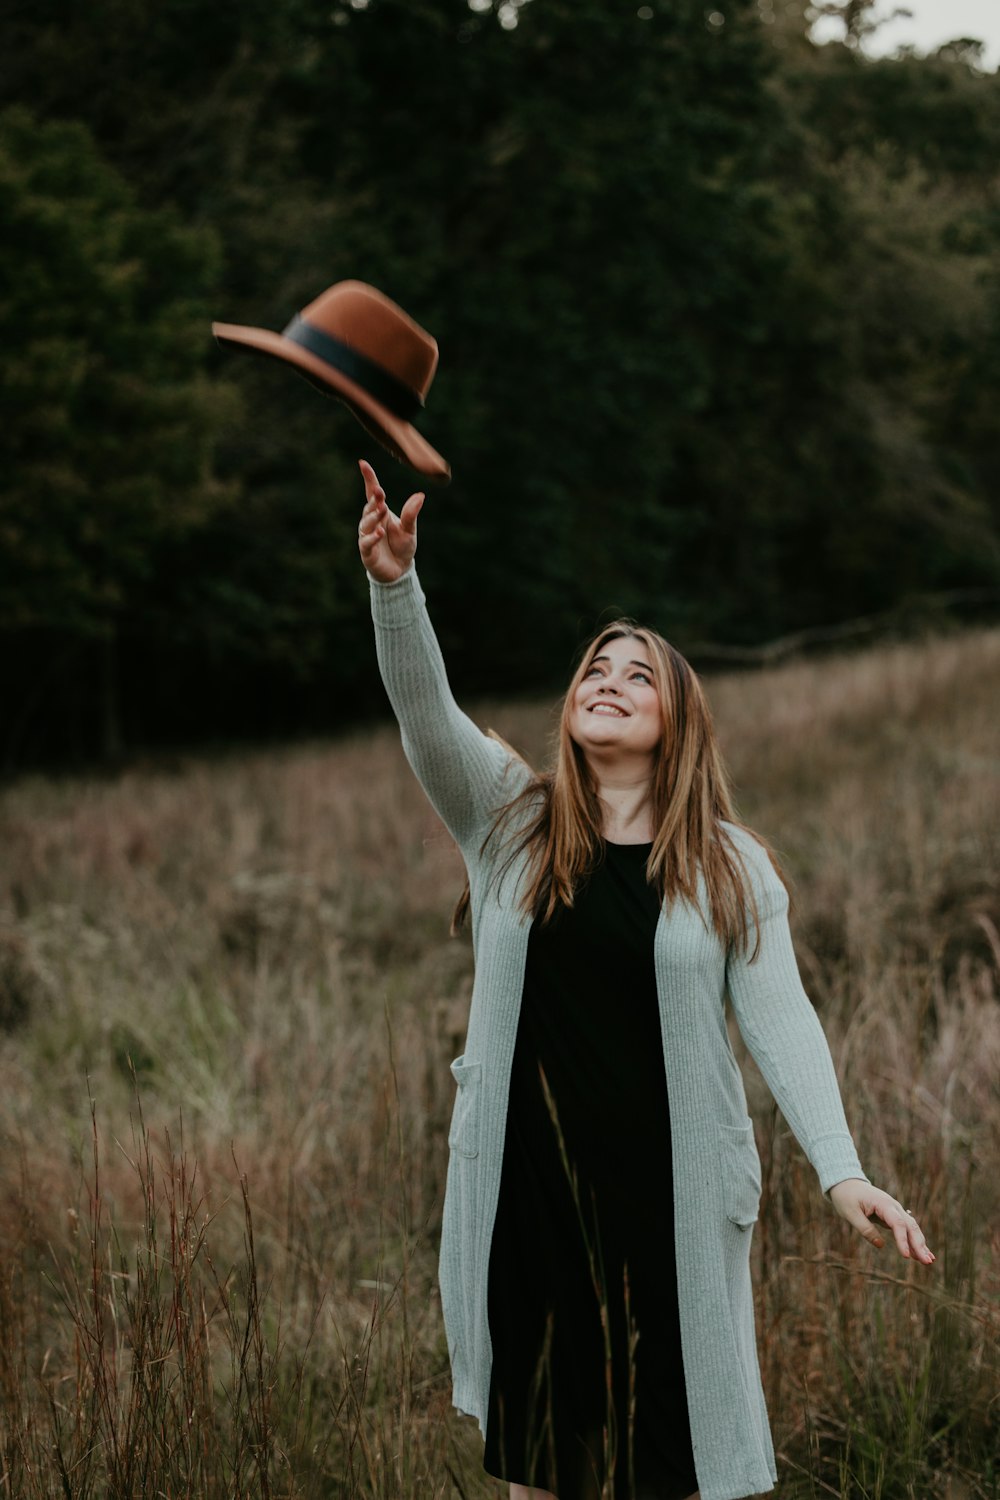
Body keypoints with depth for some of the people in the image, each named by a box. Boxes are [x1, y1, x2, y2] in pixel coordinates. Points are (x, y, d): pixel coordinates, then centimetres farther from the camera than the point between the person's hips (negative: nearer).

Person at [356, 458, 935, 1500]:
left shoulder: (730, 867, 2)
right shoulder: (509, 820, 5)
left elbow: (779, 1019, -5)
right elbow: (424, 711, -9)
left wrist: (841, 1170, -18)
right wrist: (395, 585, -26)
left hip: (671, 1193, -1)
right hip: (524, 1187, 1)